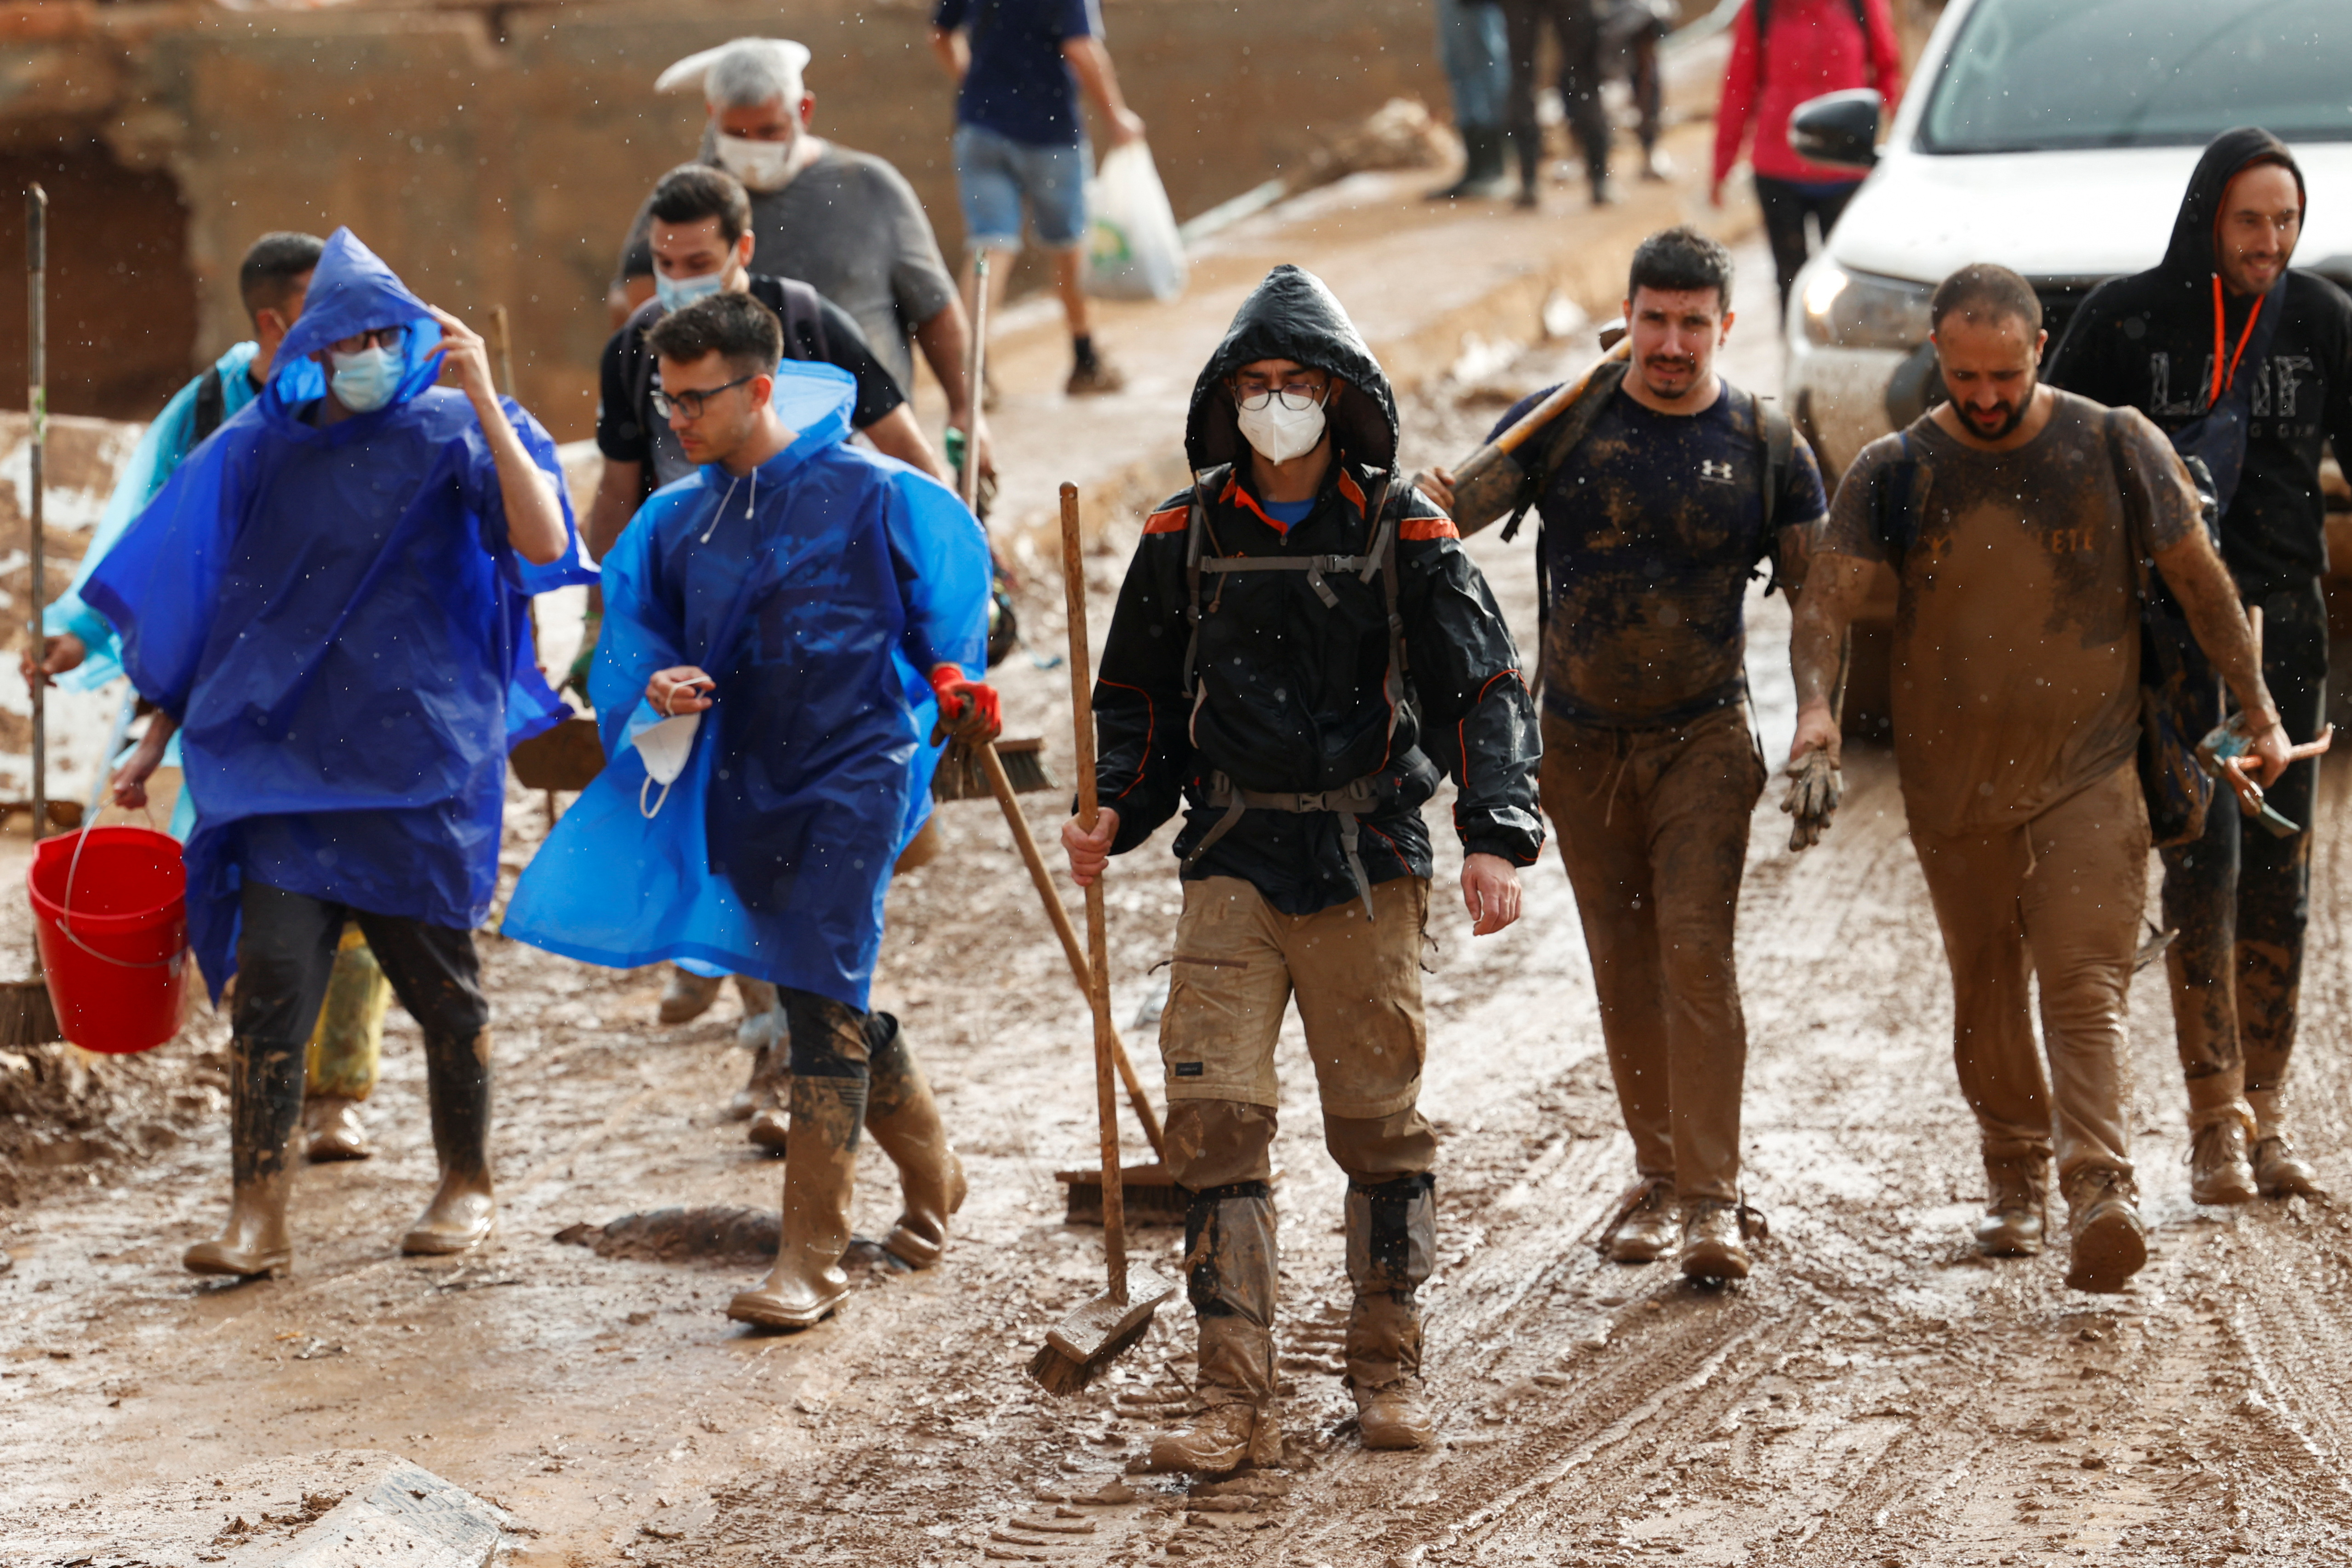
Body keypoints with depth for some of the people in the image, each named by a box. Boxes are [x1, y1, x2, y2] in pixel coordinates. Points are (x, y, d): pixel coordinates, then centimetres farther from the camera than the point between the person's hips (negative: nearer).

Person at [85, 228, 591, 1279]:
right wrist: (154, 743, 15)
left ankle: (468, 1185, 24)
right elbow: (199, 612, 14)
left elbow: (543, 543, -19)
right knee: (271, 973, -9)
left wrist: (484, 403, -23)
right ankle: (258, 1213, -7)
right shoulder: (258, 453, 7)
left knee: (438, 976, 6)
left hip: (422, 757, -2)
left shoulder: (453, 440, -1)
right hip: (284, 752, 2)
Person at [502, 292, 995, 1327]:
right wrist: (658, 690, -5)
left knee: (822, 1002, -12)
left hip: (853, 775, -6)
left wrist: (951, 685, -4)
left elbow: (950, 586, 6)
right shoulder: (678, 521, 6)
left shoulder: (867, 495, -8)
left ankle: (811, 1257, -10)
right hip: (743, 785, 6)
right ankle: (930, 1172, 37)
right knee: (823, 1002, 15)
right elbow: (638, 633, 14)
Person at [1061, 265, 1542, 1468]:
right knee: (1213, 1114, -9)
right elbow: (1139, 696, 16)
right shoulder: (1185, 537, 6)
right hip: (1234, 861, 1)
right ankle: (1235, 1401, -6)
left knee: (1379, 1123, 5)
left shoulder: (1402, 533, -1)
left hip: (1367, 864, -1)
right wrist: (1112, 814, -1)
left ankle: (1388, 1371, 22)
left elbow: (1485, 690, -3)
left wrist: (1496, 838, -16)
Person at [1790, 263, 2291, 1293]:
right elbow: (1828, 593, -11)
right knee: (1985, 994, 13)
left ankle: (2101, 1198, -24)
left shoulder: (2116, 447, -3)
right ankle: (2014, 1178, 31)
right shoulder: (1893, 473, -1)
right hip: (1953, 777, 3)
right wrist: (1815, 702, -30)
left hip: (2090, 771, -2)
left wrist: (2258, 709, 9)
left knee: (2085, 987, -14)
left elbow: (2200, 580, 6)